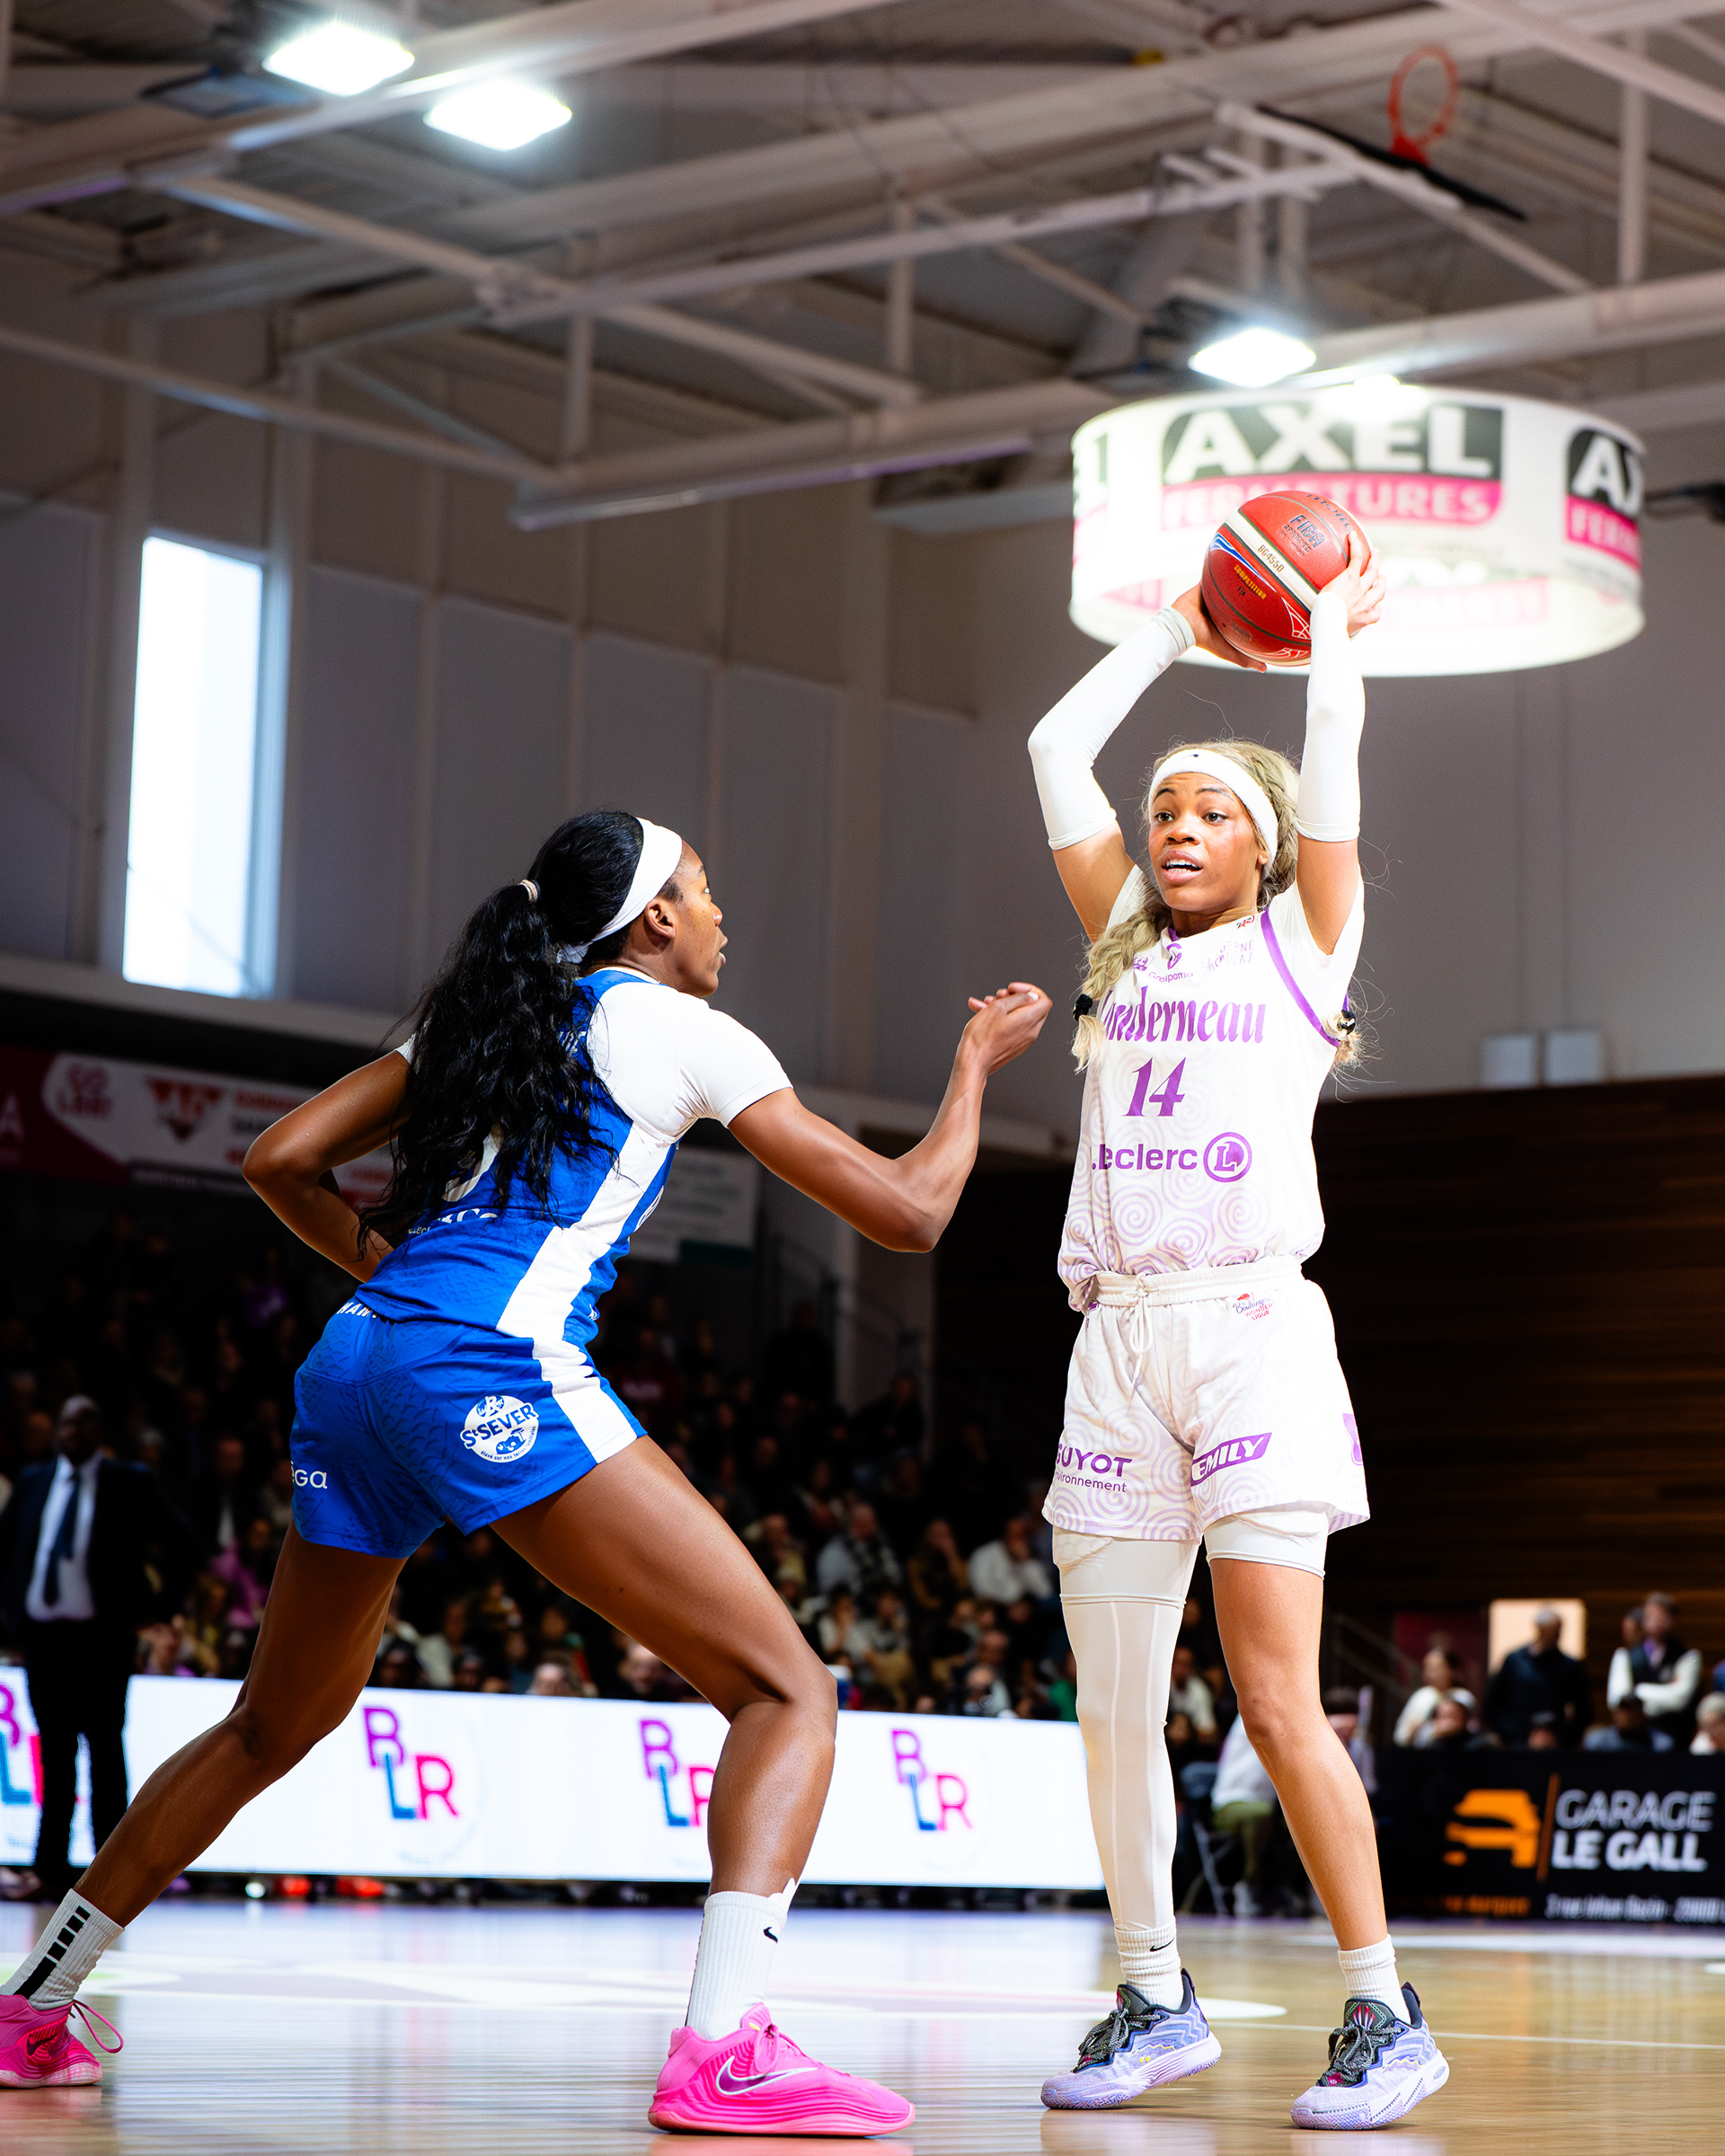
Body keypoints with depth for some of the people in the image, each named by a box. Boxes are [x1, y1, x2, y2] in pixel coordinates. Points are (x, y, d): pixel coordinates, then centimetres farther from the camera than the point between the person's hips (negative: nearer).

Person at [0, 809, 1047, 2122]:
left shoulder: (484, 1016, 25)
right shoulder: (680, 1032, 8)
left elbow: (282, 1161, 21)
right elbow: (908, 1213, 9)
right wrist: (977, 1063, 24)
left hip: (352, 1368, 8)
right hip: (497, 1373, -8)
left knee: (274, 1727, 25)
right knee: (787, 1688, -7)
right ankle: (723, 2048, -24)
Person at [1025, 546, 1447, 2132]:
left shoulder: (1301, 943, 9)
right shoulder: (1126, 947, 20)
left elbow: (1333, 751, 2)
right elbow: (1058, 751, 21)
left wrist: (1333, 622, 16)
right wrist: (1178, 633, 28)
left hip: (1251, 1322, -5)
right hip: (1120, 1333, 5)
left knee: (1277, 1702, -11)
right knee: (1112, 1706, 1)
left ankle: (1387, 2016, -4)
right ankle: (1156, 2002, 13)